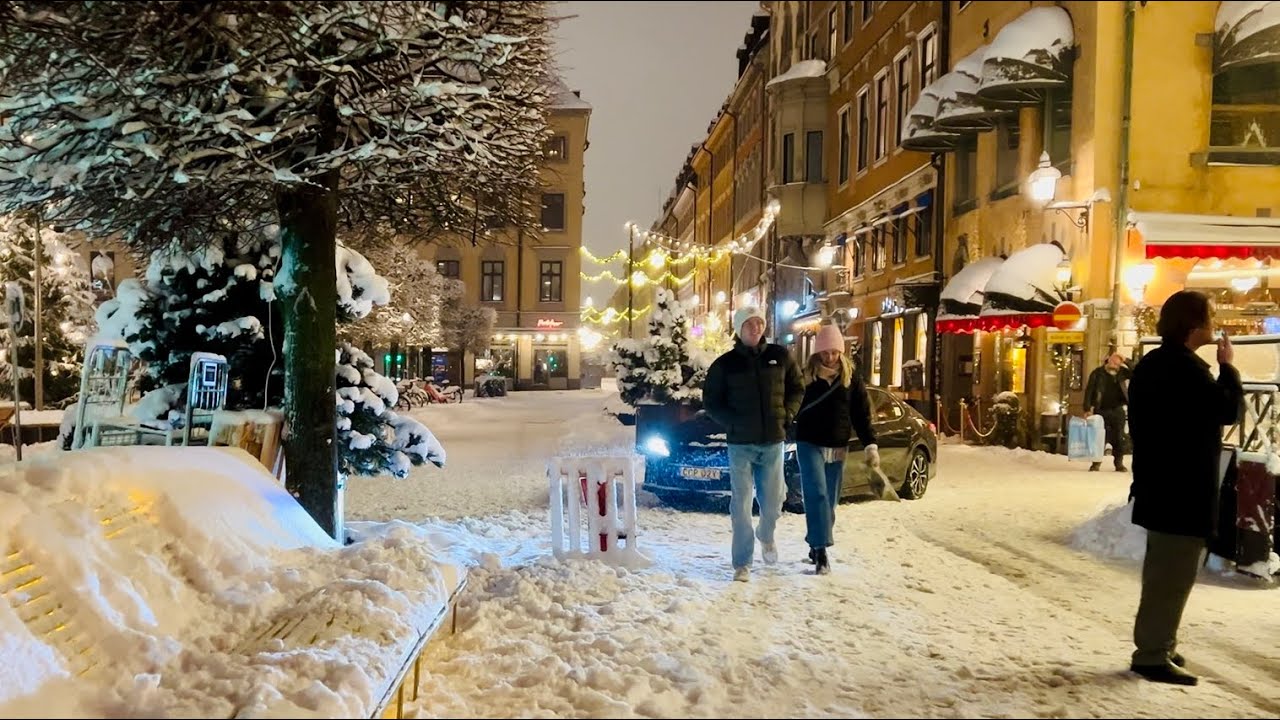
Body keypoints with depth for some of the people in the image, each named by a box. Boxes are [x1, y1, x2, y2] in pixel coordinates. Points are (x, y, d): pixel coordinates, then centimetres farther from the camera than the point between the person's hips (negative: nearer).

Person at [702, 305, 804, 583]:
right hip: (741, 444, -2)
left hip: (773, 441, 2)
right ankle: (742, 564, 8)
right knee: (741, 504, -2)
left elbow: (797, 389, 14)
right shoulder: (725, 364, -1)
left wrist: (786, 414, -1)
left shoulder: (780, 356, 5)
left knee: (773, 500, 11)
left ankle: (766, 536, 43)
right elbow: (710, 401, 2)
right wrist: (733, 422, -10)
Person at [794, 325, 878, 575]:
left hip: (838, 448, 3)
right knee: (817, 496, -12)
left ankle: (816, 545, 22)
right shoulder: (804, 377, -3)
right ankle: (820, 550, -14)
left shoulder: (851, 379, 3)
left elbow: (862, 415, 4)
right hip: (809, 445, -3)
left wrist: (870, 445, -4)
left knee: (830, 500, 8)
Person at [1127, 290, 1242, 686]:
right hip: (1184, 488, -10)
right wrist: (1228, 366, -4)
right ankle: (1153, 654, -2)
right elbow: (1228, 410, -16)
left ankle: (1154, 644, 26)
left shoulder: (1150, 364, 11)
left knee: (1162, 568, 18)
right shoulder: (1186, 367, -19)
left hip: (1157, 482, 10)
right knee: (1174, 573, -5)